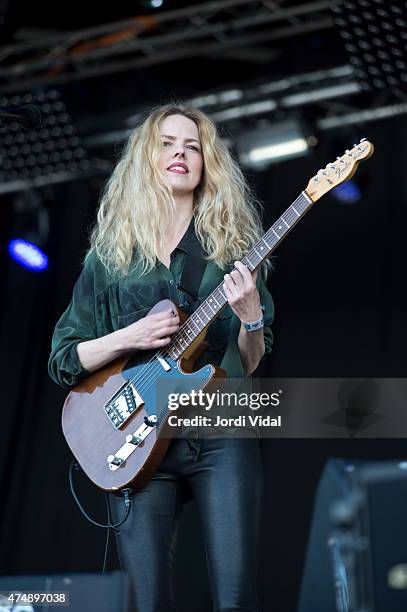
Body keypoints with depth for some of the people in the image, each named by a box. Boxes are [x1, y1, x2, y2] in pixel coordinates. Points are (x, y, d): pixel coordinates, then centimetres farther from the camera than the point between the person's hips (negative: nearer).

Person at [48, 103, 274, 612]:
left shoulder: (231, 245, 10)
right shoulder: (111, 254, 10)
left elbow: (250, 366, 9)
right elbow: (62, 360, 9)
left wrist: (250, 316, -12)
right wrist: (129, 338, -7)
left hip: (222, 433, 0)